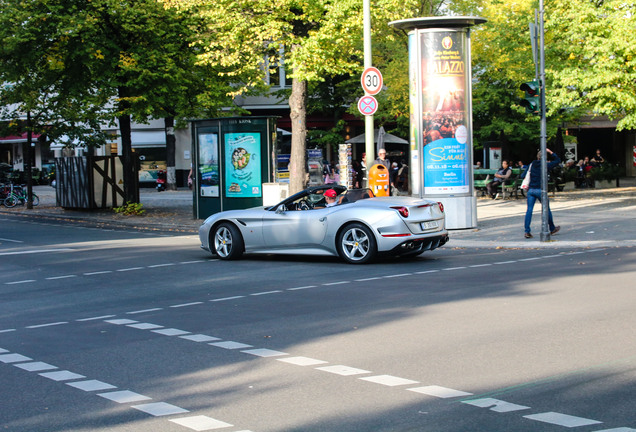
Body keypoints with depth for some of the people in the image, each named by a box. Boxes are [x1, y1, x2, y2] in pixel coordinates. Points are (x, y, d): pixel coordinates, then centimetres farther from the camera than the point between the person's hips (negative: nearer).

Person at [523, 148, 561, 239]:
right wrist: (550, 152, 16)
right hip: (540, 190, -3)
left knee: (529, 210, 0)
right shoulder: (545, 165, -1)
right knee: (546, 209, 11)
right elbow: (558, 160, 10)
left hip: (530, 189, 3)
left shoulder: (531, 165, 9)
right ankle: (552, 229, 25)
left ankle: (527, 231, -8)